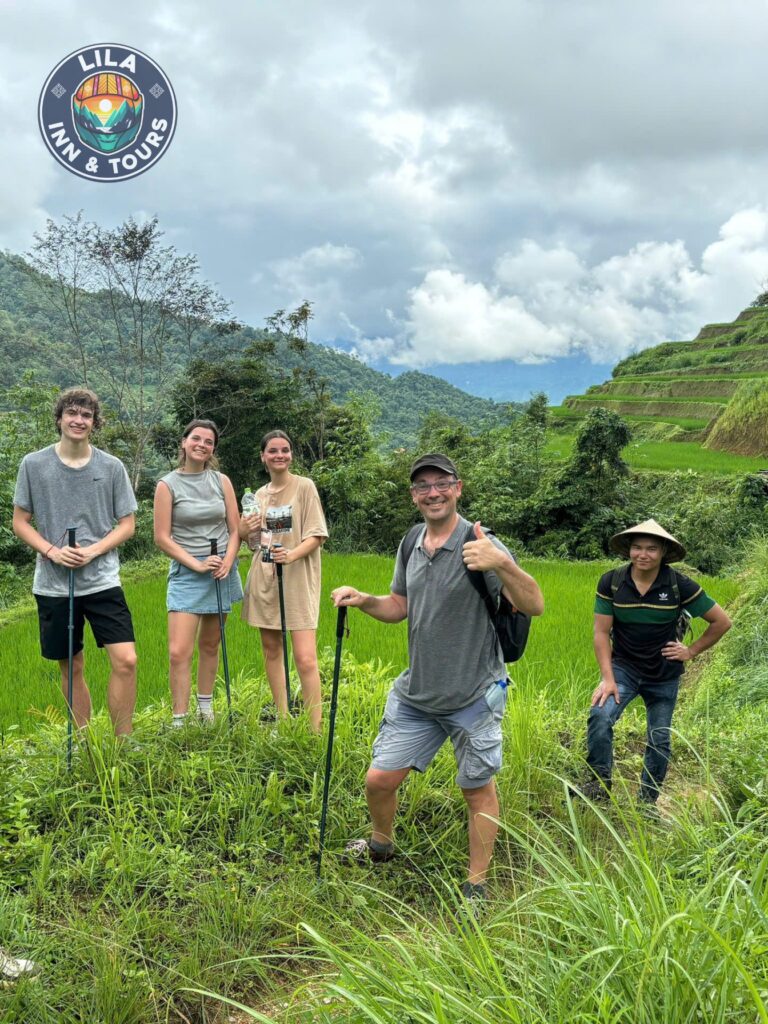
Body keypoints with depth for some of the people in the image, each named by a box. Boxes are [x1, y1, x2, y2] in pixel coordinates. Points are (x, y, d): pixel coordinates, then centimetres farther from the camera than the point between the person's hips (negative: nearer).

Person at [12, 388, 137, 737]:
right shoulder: (33, 464, 0)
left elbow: (126, 525, 4)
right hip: (53, 585, 0)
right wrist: (52, 551, -12)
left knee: (126, 660, -10)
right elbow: (20, 522, 5)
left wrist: (92, 551, -12)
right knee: (71, 667, 10)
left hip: (103, 581, 0)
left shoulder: (111, 466, 0)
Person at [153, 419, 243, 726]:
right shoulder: (167, 485, -4)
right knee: (179, 653, -12)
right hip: (186, 573, -3)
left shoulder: (221, 481, 5)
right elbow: (162, 538, -7)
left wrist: (227, 562, -9)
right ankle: (179, 722, -5)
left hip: (222, 571, 3)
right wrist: (198, 565, -14)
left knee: (210, 644, 13)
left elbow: (235, 529, 7)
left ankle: (206, 710, 27)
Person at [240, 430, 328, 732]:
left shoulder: (304, 487, -3)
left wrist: (292, 555, -26)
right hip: (265, 579, 6)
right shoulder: (260, 494, 13)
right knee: (271, 649, 11)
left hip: (297, 580, -6)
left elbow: (317, 536, -8)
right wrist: (244, 532, -2)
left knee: (305, 659, -13)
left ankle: (315, 729, -7)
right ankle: (282, 718, 23)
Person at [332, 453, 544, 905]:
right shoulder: (411, 545, 6)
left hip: (473, 695, -5)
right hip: (415, 693, 6)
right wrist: (363, 600, 0)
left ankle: (476, 884, 27)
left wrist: (502, 564, -41)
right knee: (380, 779, 9)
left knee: (479, 788, 8)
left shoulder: (479, 545, -15)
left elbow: (534, 605, -24)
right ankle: (381, 845, 39)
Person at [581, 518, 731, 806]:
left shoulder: (680, 586, -15)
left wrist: (692, 651, -3)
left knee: (659, 741, 11)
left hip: (664, 676, 1)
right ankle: (600, 782, -8)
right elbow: (601, 632, -11)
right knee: (600, 715, -26)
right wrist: (607, 678, -18)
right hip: (623, 667, -1)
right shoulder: (611, 582, -13)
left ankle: (648, 799, 32)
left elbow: (722, 622, -4)